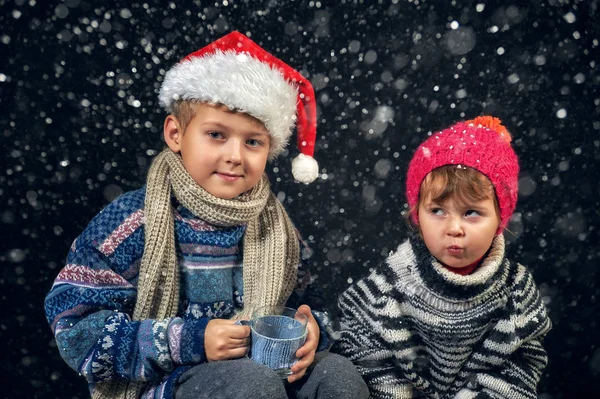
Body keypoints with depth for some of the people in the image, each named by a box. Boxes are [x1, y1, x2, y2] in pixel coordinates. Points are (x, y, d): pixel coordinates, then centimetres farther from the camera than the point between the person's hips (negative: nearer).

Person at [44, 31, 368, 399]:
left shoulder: (275, 225, 1)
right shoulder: (135, 220, -13)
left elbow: (302, 304, 13)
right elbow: (74, 324, -12)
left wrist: (310, 330, -13)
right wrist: (184, 341, -21)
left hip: (264, 369, 4)